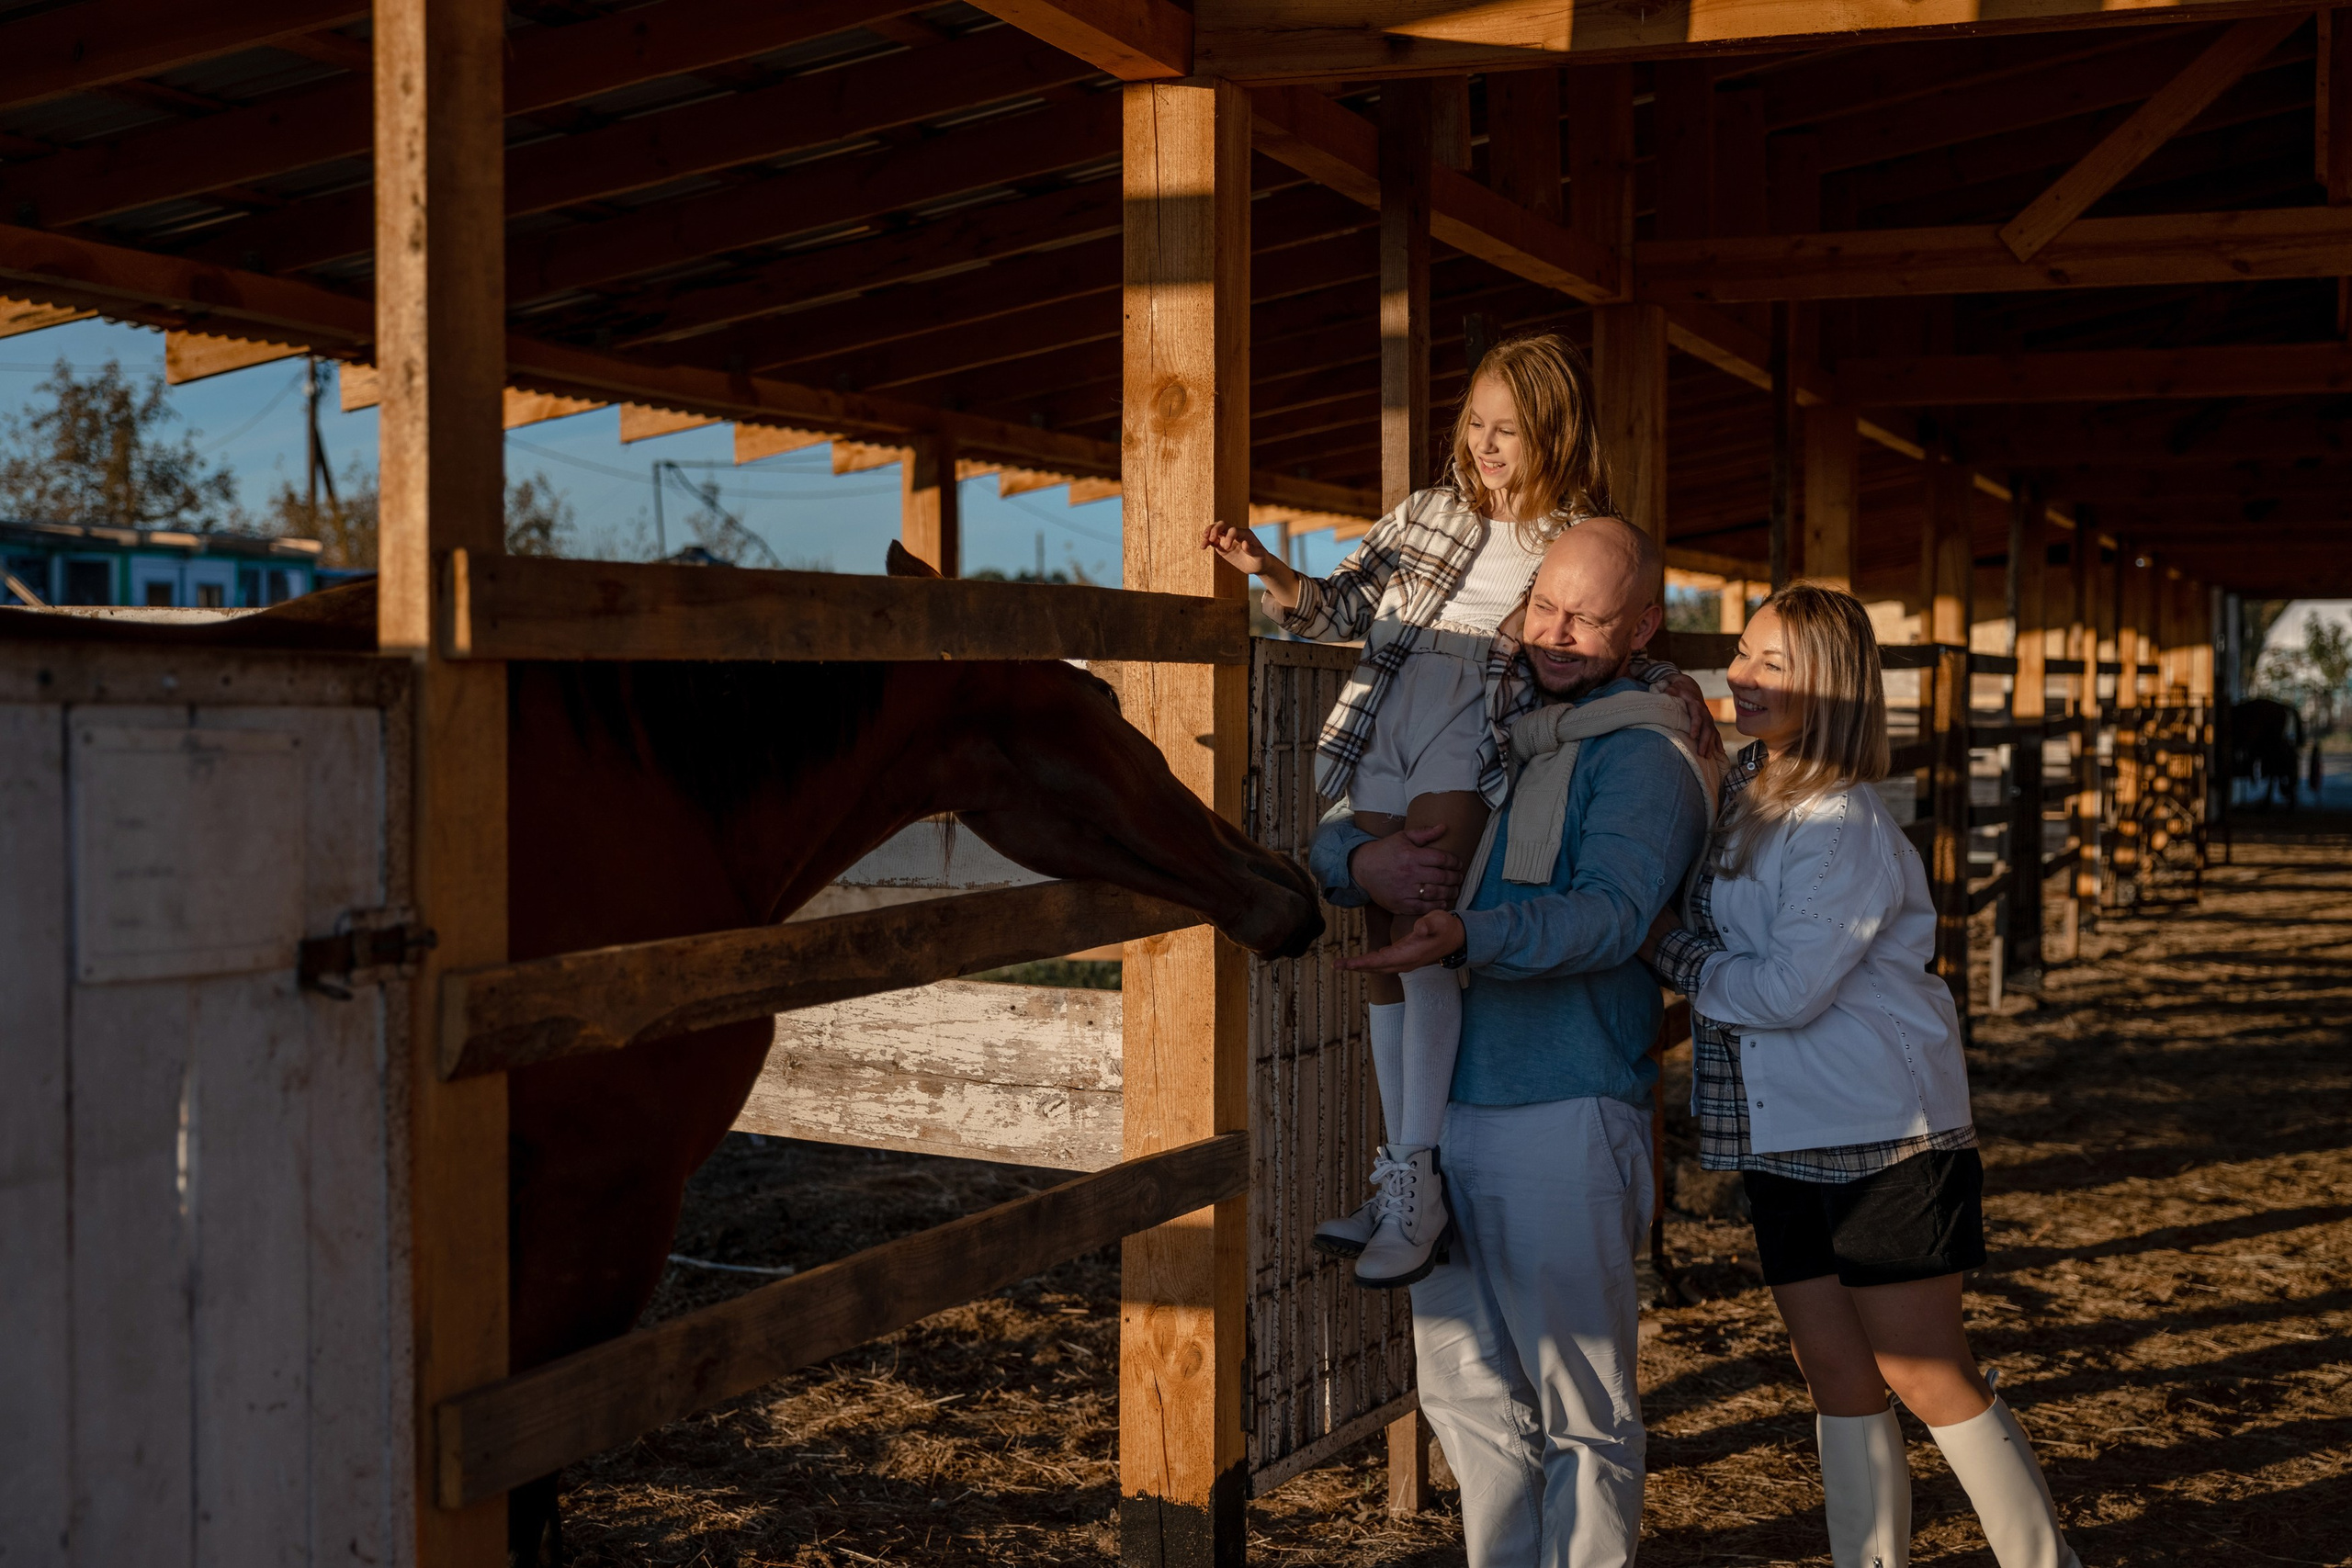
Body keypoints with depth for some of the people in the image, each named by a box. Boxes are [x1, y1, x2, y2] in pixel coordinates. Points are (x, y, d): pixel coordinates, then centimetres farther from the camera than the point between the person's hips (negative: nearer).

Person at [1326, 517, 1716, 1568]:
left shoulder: (1645, 757, -5)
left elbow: (1611, 912, -21)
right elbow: (1330, 840, 16)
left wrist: (1468, 936, -38)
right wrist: (1359, 861, -9)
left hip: (1563, 1126, -7)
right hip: (1444, 1115, 7)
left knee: (1580, 1403, 2)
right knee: (1466, 1390, 15)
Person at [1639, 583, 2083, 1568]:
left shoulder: (1845, 826, -18)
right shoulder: (1744, 788, 9)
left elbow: (1784, 989, -21)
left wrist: (1666, 947, -9)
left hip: (1882, 1131, -8)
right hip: (1783, 1138, 8)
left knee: (1924, 1376, -1)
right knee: (1838, 1382, 11)